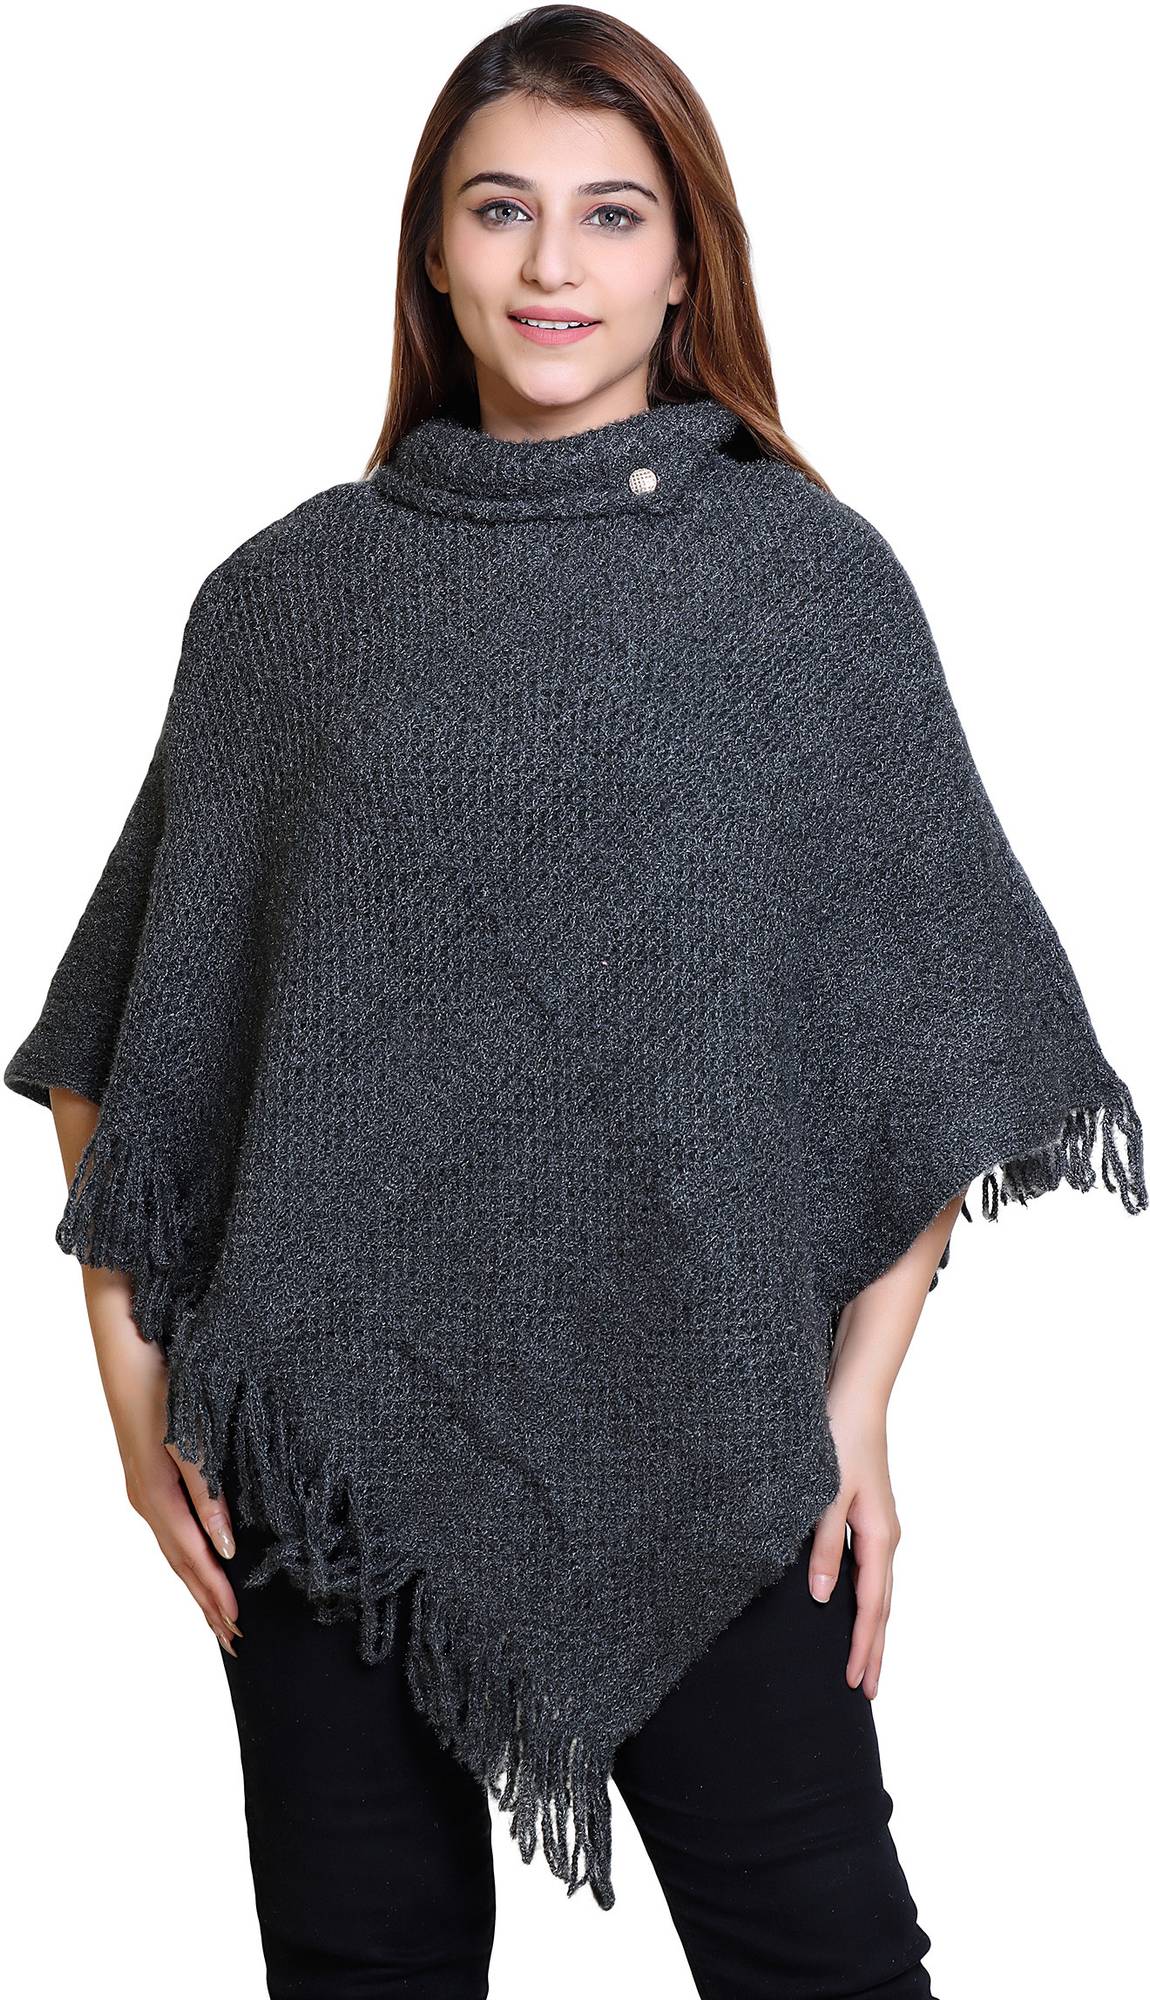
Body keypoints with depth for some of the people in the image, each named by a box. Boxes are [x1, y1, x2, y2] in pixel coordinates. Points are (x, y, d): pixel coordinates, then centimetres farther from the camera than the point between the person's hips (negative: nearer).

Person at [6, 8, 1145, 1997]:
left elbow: (931, 1027, 1)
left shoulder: (808, 577, 1)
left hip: (707, 1424, -1)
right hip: (340, 1425, 2)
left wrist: (860, 1396, -4)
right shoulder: (290, 598, 5)